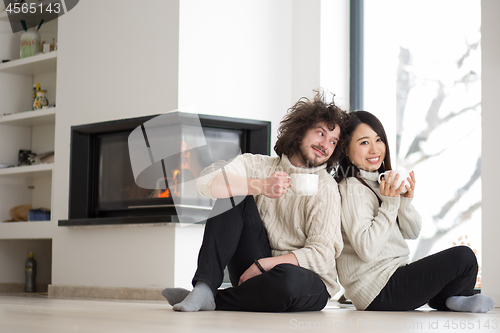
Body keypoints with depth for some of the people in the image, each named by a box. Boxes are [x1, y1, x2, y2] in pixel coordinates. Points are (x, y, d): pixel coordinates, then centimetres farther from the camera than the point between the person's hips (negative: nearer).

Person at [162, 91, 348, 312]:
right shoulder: (259, 166, 3)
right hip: (259, 271, 3)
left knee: (288, 278, -40)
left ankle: (212, 301, -15)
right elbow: (206, 182, -15)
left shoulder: (325, 188, -6)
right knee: (233, 192, -12)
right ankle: (204, 287, -23)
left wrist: (261, 265, -21)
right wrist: (261, 186, -26)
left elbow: (321, 255, -15)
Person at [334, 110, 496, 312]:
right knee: (463, 257, -13)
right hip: (378, 292, -10)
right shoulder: (352, 189, -15)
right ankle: (451, 299, 12)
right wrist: (390, 204, -22)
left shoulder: (381, 182, 13)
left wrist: (406, 201, -7)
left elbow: (412, 233, 12)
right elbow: (366, 250, -24)